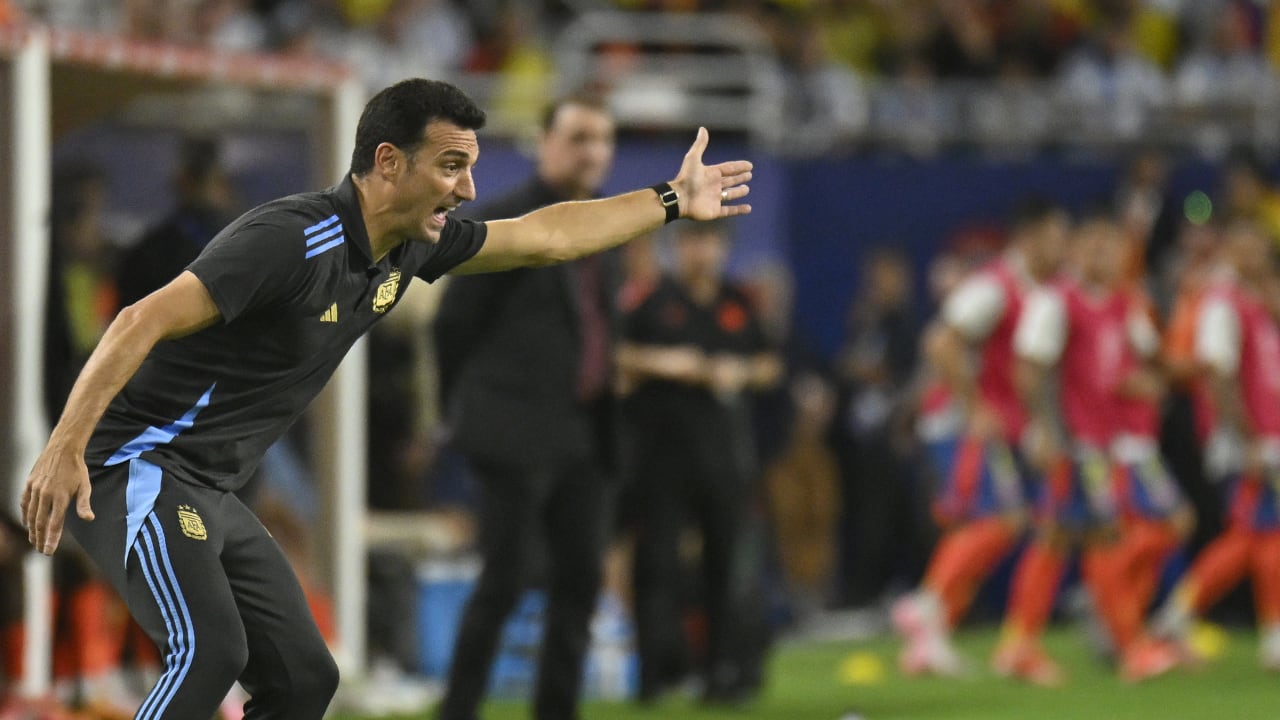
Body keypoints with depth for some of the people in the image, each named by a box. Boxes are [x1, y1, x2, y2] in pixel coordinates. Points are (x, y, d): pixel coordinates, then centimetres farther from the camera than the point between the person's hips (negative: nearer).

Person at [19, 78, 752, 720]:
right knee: (210, 652, -29)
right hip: (138, 467, -10)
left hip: (209, 497, 10)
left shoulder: (411, 246, 6)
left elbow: (545, 236, 22)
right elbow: (143, 322, -26)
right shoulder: (292, 239, -22)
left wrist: (672, 202, 27)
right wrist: (64, 450, -32)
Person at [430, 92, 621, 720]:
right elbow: (453, 324, -4)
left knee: (579, 584, 5)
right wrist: (465, 412, 3)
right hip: (517, 434, -7)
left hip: (583, 434, 7)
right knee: (505, 581, -7)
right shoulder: (504, 223, -7)